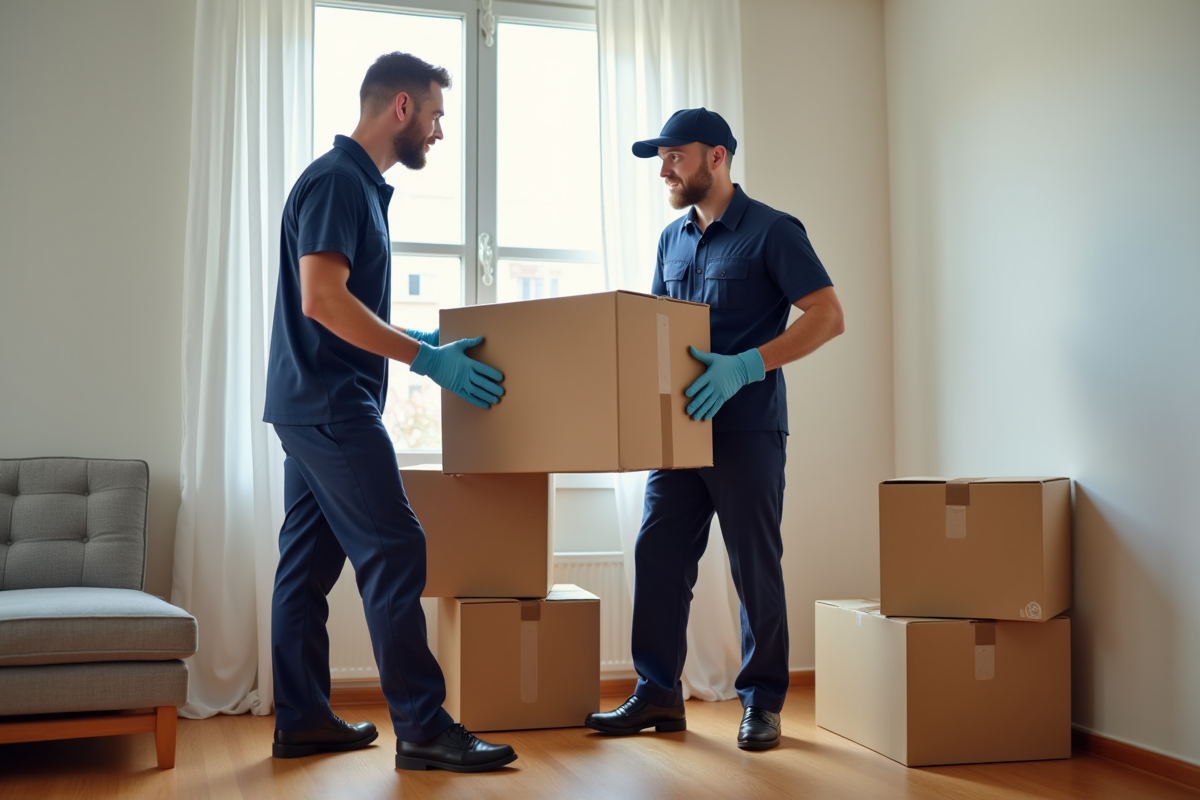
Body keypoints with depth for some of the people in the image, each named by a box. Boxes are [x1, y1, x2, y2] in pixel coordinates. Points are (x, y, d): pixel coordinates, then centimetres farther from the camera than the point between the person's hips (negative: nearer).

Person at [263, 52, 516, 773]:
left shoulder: (359, 184, 18)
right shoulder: (337, 180, -12)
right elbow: (321, 298, -23)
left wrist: (426, 343, 22)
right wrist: (427, 359, -20)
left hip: (318, 406, 10)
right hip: (331, 403, -10)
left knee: (311, 559, 10)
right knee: (395, 551, -10)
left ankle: (303, 719, 18)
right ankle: (424, 728, -6)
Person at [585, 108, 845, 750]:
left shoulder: (772, 232, -6)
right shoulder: (672, 239, 15)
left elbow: (828, 317, -14)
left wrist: (744, 367, -24)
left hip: (747, 428, -6)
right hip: (681, 426, 6)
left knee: (755, 567, 2)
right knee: (658, 556, 4)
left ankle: (762, 701, 16)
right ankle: (658, 693, 14)